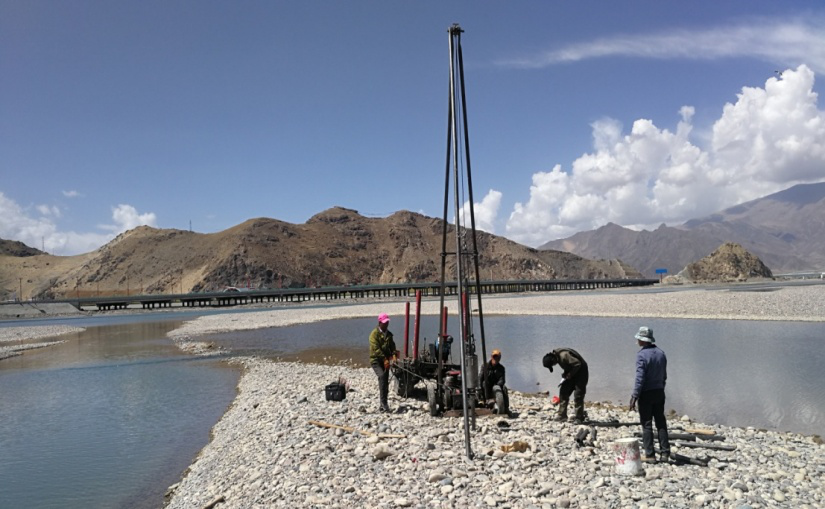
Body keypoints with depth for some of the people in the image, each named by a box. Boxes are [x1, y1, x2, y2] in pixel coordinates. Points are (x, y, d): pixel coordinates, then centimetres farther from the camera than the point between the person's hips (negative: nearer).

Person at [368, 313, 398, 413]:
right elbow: (376, 348, -19)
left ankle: (383, 405, 15)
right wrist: (384, 359, -28)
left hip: (385, 361, 7)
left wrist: (394, 354, -17)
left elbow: (392, 346, 5)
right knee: (382, 376, -27)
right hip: (376, 360, -7)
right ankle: (383, 403, -28)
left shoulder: (389, 334, 12)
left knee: (385, 382, 6)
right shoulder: (374, 333, -9)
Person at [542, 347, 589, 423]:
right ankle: (562, 415, 6)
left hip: (580, 372, -9)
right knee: (563, 392, 2)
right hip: (572, 373, 9)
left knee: (578, 395, -10)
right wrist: (565, 374, 0)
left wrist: (569, 375, -20)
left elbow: (577, 364, -29)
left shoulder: (564, 355, -29)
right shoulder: (557, 356, 1)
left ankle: (579, 418, -1)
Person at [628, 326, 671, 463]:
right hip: (659, 392, 6)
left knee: (646, 424, 1)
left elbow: (640, 378, -20)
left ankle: (649, 454, 4)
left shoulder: (642, 355, -17)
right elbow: (664, 375, 12)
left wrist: (634, 396, -15)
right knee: (661, 423, 12)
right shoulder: (661, 353, 5)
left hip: (646, 394, -6)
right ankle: (665, 453, 14)